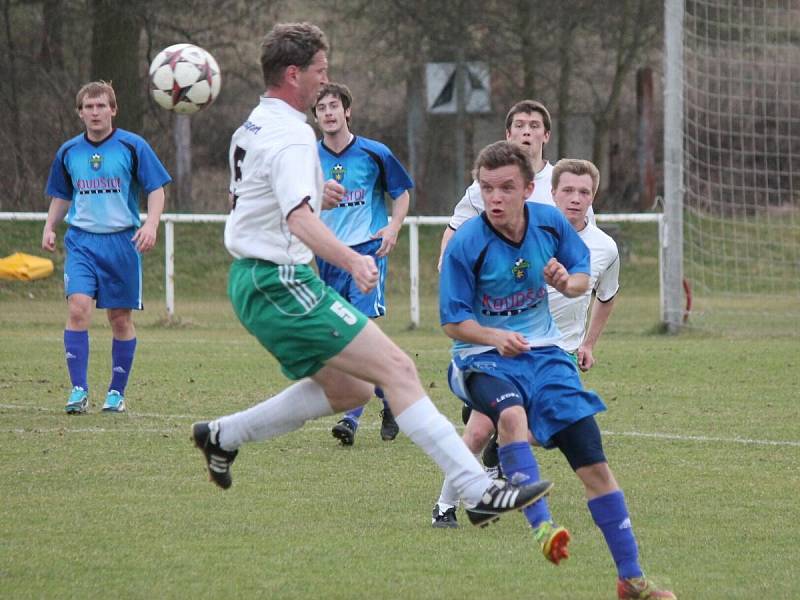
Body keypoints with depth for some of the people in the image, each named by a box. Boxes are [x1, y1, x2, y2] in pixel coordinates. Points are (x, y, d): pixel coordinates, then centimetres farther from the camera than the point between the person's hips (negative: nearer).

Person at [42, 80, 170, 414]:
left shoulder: (132, 147, -2)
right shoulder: (69, 152, 8)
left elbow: (156, 189, 0)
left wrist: (151, 224, -16)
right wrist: (50, 227, 6)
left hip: (122, 241, -1)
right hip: (81, 240, 1)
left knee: (120, 318, 4)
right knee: (78, 307, -17)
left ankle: (117, 392, 18)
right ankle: (79, 390, -15)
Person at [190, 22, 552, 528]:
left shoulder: (252, 128, 15)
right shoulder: (291, 136, -17)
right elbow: (299, 219, -33)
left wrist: (313, 192, 43)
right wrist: (351, 261, -48)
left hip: (253, 279, 11)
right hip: (280, 282, -11)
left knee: (347, 391, 17)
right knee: (396, 368, -15)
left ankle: (223, 435, 22)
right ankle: (479, 491, -23)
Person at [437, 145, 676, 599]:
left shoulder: (550, 222, -6)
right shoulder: (466, 245, -17)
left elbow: (583, 275, 8)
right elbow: (453, 322, -12)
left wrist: (567, 282, -15)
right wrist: (497, 337, -29)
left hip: (543, 352, 4)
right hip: (483, 357, -4)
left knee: (593, 461, -1)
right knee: (512, 416, -39)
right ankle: (542, 526, -44)